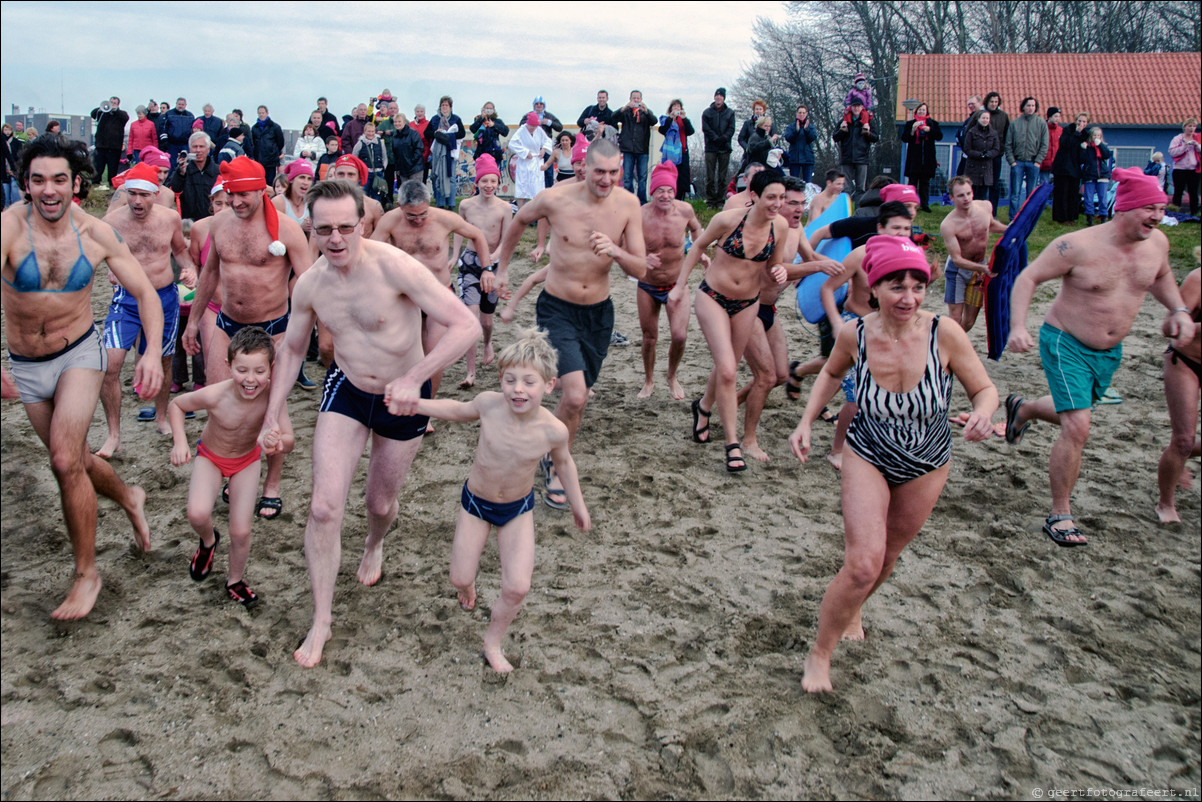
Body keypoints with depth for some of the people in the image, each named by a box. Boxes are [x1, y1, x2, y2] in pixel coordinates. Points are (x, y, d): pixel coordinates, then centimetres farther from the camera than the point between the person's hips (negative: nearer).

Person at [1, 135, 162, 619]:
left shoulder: (95, 233, -12)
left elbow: (145, 292, -4)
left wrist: (153, 351, -21)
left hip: (79, 353, -2)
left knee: (65, 461, -15)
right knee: (74, 459, 15)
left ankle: (87, 574, 0)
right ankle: (129, 498, 48)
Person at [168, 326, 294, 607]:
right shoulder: (215, 395, -33)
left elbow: (289, 440, -30)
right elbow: (176, 404, -13)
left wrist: (279, 443, -53)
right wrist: (180, 441, -24)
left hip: (247, 460, 1)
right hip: (210, 457, -1)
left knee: (241, 532, 0)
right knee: (197, 514, -25)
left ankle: (235, 582, 30)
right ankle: (208, 540, 14)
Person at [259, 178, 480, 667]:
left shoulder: (394, 267, -27)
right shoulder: (309, 285, -10)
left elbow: (466, 326, -32)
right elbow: (292, 349, 9)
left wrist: (414, 378, -40)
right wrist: (273, 415, 6)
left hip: (402, 398, -2)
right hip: (345, 391, 3)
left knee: (381, 502, 16)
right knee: (324, 506, -9)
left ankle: (374, 545, 57)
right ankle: (321, 621, 8)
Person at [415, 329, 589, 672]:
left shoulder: (553, 431, -25)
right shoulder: (488, 404, -24)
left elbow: (563, 462, -2)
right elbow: (458, 411, 0)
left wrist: (578, 505, 9)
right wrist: (413, 403, -3)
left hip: (518, 509, -1)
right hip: (475, 502, 1)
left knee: (517, 587, -8)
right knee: (460, 578, 7)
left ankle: (493, 641, 21)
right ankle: (469, 587, 48)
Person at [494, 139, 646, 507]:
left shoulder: (628, 204, -9)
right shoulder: (555, 199, -15)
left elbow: (640, 270, -6)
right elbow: (519, 221, 8)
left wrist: (615, 251, -27)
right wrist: (502, 269, 14)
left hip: (599, 313, 3)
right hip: (557, 310, -3)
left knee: (578, 398, 12)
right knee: (574, 396, -19)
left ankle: (555, 468, 35)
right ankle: (556, 459, 9)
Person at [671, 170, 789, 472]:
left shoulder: (780, 226, -10)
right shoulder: (728, 219, -20)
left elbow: (774, 264, 6)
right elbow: (699, 246, -3)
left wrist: (780, 272, -18)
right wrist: (680, 285, 1)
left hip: (747, 304, 4)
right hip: (712, 298, -4)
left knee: (727, 368, 16)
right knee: (727, 370, -14)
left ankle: (703, 407, 48)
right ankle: (732, 444, -3)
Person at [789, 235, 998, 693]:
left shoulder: (944, 334, -23)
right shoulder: (855, 336, -19)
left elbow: (985, 389, -11)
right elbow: (832, 372, 4)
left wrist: (982, 415, -33)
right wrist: (806, 422, -5)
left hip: (926, 467, 2)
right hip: (868, 460, -1)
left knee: (886, 558, 20)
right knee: (863, 565, -15)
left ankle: (848, 610, 52)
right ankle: (820, 654, 7)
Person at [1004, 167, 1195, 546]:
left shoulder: (1157, 243, -3)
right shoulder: (1079, 245, -22)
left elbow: (1161, 276, 19)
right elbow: (1028, 277, -17)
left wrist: (1179, 309, 2)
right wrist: (1018, 326, -31)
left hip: (1110, 352, 7)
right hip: (1065, 345, -7)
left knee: (1074, 413, 24)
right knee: (1077, 427, -17)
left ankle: (1022, 409, 59)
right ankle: (1060, 515, -3)